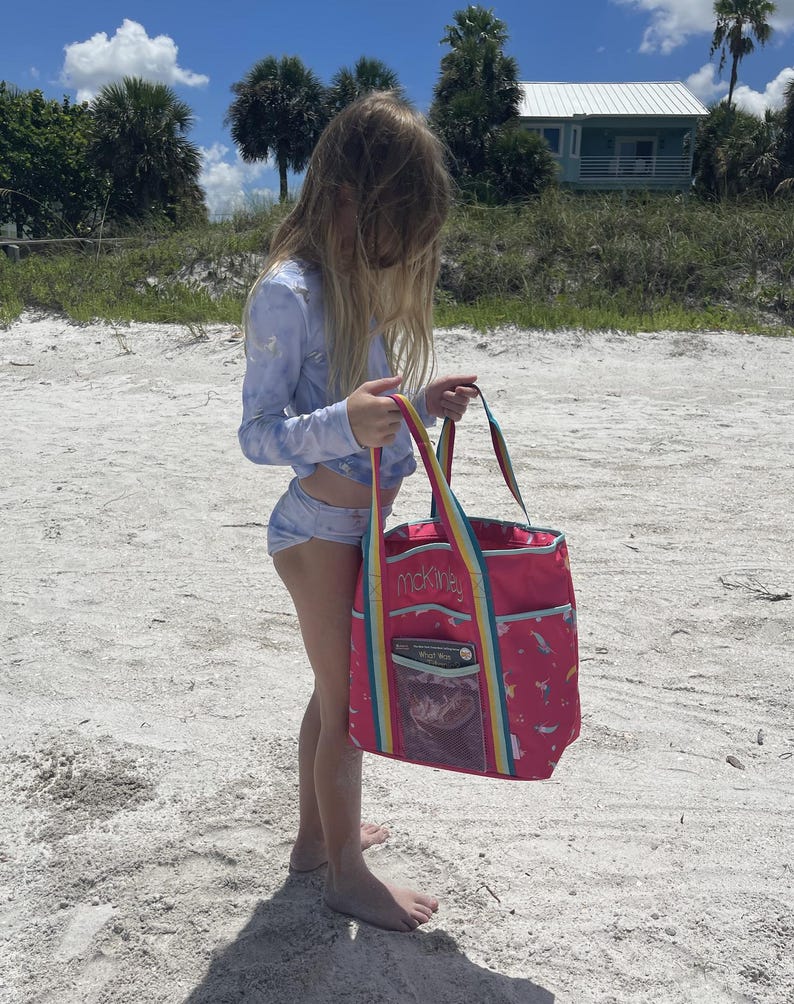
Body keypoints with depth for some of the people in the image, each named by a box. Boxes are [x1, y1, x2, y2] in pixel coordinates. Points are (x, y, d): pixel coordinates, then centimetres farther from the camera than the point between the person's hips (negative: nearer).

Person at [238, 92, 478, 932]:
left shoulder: (354, 282, 10)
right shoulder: (288, 292, -18)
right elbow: (258, 435, -19)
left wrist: (419, 404, 2)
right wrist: (346, 424, -35)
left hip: (355, 525, 9)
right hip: (319, 530, -9)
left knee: (337, 692, 21)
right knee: (350, 702, 4)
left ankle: (317, 834, 40)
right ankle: (347, 875, 25)